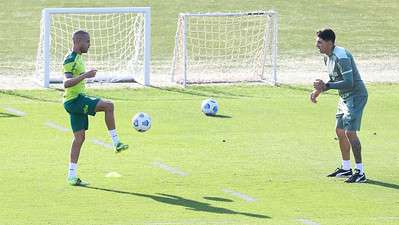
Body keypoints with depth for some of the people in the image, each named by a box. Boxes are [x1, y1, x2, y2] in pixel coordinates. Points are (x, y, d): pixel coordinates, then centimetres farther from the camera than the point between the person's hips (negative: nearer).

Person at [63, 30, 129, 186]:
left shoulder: (77, 58, 17)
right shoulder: (71, 59, -15)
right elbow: (66, 83, -28)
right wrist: (84, 75, -37)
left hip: (78, 99, 10)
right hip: (74, 100, -10)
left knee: (79, 137, 9)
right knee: (108, 105, -20)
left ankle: (72, 176, 9)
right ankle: (116, 143, -14)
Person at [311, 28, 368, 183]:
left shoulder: (341, 57, -23)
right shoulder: (327, 57, 8)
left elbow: (348, 82, -30)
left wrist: (326, 86, -30)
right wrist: (318, 91, 8)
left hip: (356, 96, -11)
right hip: (345, 98, 11)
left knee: (350, 132, -16)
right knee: (340, 131, 15)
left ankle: (360, 172, -15)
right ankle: (346, 168, 28)